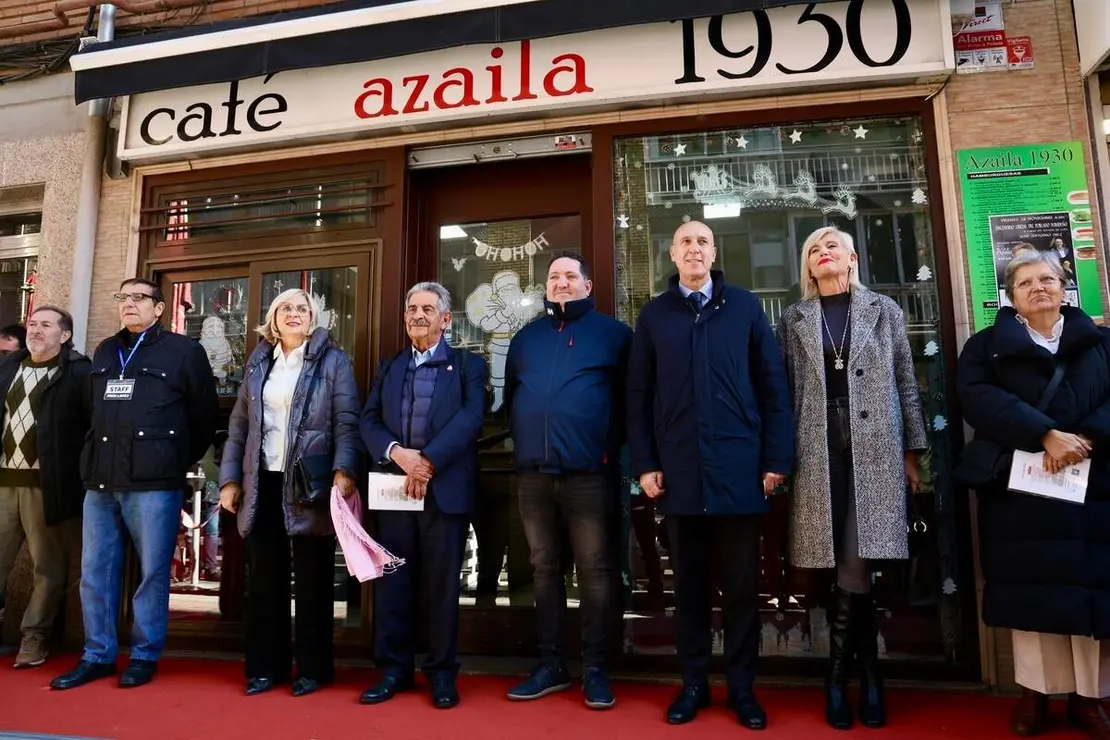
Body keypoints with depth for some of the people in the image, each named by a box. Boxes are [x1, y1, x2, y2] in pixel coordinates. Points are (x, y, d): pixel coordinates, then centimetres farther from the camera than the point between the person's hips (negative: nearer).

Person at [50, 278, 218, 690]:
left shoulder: (183, 351, 0)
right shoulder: (104, 352, 18)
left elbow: (205, 415, 1)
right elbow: (93, 410, 23)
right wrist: (95, 458, 16)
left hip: (153, 482, -6)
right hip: (100, 480, 6)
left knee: (152, 572, 2)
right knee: (95, 571, 10)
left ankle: (145, 656, 15)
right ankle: (97, 655, 23)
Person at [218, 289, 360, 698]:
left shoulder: (333, 361, 0)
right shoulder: (257, 362, 14)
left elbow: (346, 422, -8)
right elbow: (239, 425, 14)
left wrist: (343, 471, -20)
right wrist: (230, 477, 8)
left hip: (309, 485, -4)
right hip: (263, 484, 4)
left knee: (312, 581, 4)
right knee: (263, 580, 10)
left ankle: (312, 668, 16)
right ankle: (265, 667, 23)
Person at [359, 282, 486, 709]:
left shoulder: (468, 364, 6)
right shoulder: (388, 367, 18)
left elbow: (471, 417, -9)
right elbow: (369, 420, 7)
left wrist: (428, 460, -17)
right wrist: (396, 452, -12)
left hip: (445, 489, -3)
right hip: (393, 487, 4)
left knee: (443, 583, 4)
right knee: (393, 581, 9)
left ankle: (442, 673, 17)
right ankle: (393, 669, 22)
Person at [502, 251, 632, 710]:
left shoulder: (613, 333, 4)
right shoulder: (525, 338, 16)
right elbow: (510, 397, 21)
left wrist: (612, 445, -3)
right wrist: (524, 442, 12)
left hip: (590, 472, -4)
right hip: (533, 474, 4)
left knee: (595, 570, 2)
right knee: (544, 569, 11)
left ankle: (595, 668, 14)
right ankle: (551, 664, 23)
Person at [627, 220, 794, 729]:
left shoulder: (745, 306, 6)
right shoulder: (654, 315, 8)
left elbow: (772, 385, 3)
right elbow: (638, 395, 6)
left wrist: (776, 458, -3)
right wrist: (644, 464, -1)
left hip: (739, 467, 0)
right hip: (680, 471, 1)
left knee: (741, 584, 8)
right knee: (689, 583, 10)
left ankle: (741, 686, 23)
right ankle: (693, 683, 24)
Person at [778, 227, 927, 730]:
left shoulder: (883, 310, 11)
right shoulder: (793, 320, 11)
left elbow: (905, 384, 10)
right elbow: (784, 389, 7)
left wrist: (912, 452, 5)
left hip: (875, 448, 0)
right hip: (818, 452, 0)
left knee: (857, 564, -4)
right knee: (850, 567, 2)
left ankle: (840, 676, 15)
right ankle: (865, 672, 20)